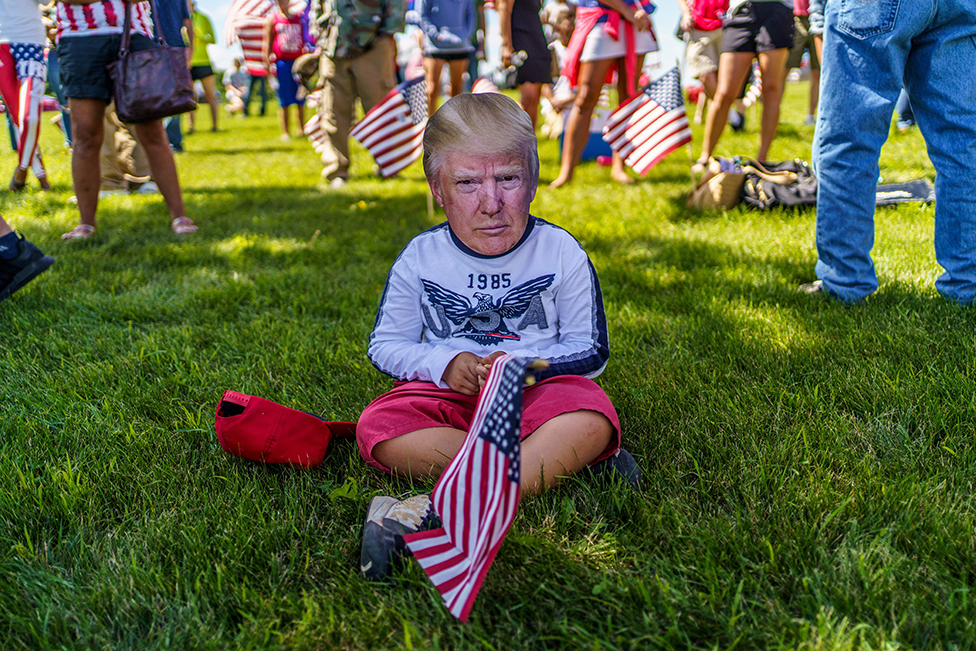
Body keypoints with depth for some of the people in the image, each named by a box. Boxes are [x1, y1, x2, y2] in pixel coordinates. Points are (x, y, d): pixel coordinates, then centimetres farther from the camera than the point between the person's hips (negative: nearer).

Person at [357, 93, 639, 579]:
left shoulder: (561, 252, -1)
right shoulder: (420, 258, 1)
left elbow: (591, 351, 3)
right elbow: (384, 345, 7)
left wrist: (524, 363, -16)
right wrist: (444, 363, -14)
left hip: (537, 392, -1)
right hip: (447, 394, 1)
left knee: (591, 418, -34)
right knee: (378, 429, -30)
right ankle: (563, 460, -33)